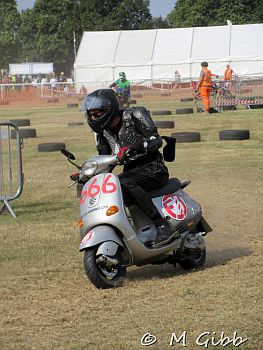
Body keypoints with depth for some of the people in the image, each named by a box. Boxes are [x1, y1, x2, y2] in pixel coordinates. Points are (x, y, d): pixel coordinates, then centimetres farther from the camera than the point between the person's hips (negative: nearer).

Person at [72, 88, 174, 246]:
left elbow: (156, 140, -17)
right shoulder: (102, 132, 11)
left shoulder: (133, 116, -9)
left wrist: (134, 148, -34)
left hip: (153, 168, -7)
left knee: (126, 183, -35)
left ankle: (163, 226, -35)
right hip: (131, 171, 7)